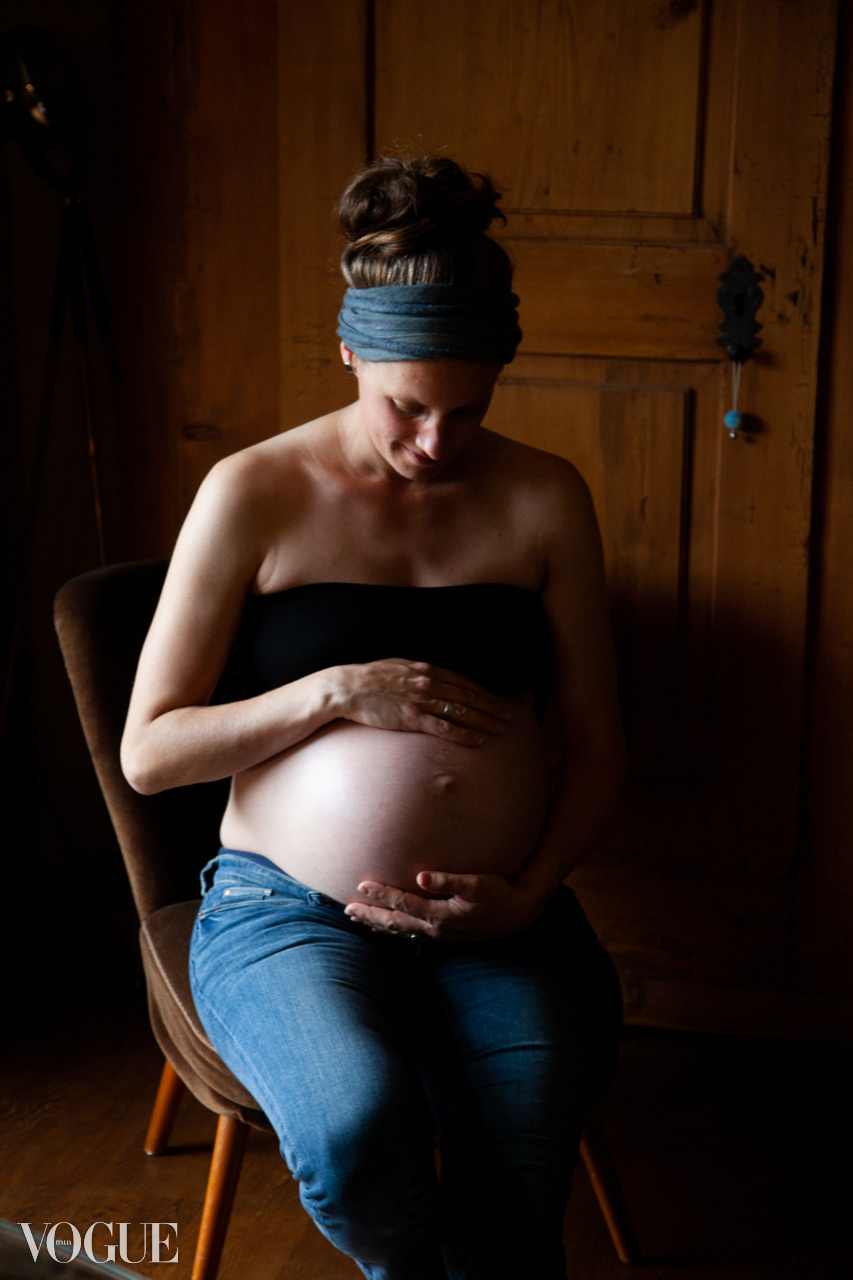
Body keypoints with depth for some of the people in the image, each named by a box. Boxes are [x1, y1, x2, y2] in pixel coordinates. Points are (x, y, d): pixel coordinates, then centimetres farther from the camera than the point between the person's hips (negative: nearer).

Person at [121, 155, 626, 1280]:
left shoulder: (545, 498, 5)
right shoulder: (255, 492, -3)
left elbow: (593, 740, 8)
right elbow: (148, 752, -4)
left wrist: (528, 891, -9)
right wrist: (337, 691, -16)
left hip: (501, 908, 1)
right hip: (290, 910, -1)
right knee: (359, 1129, -30)